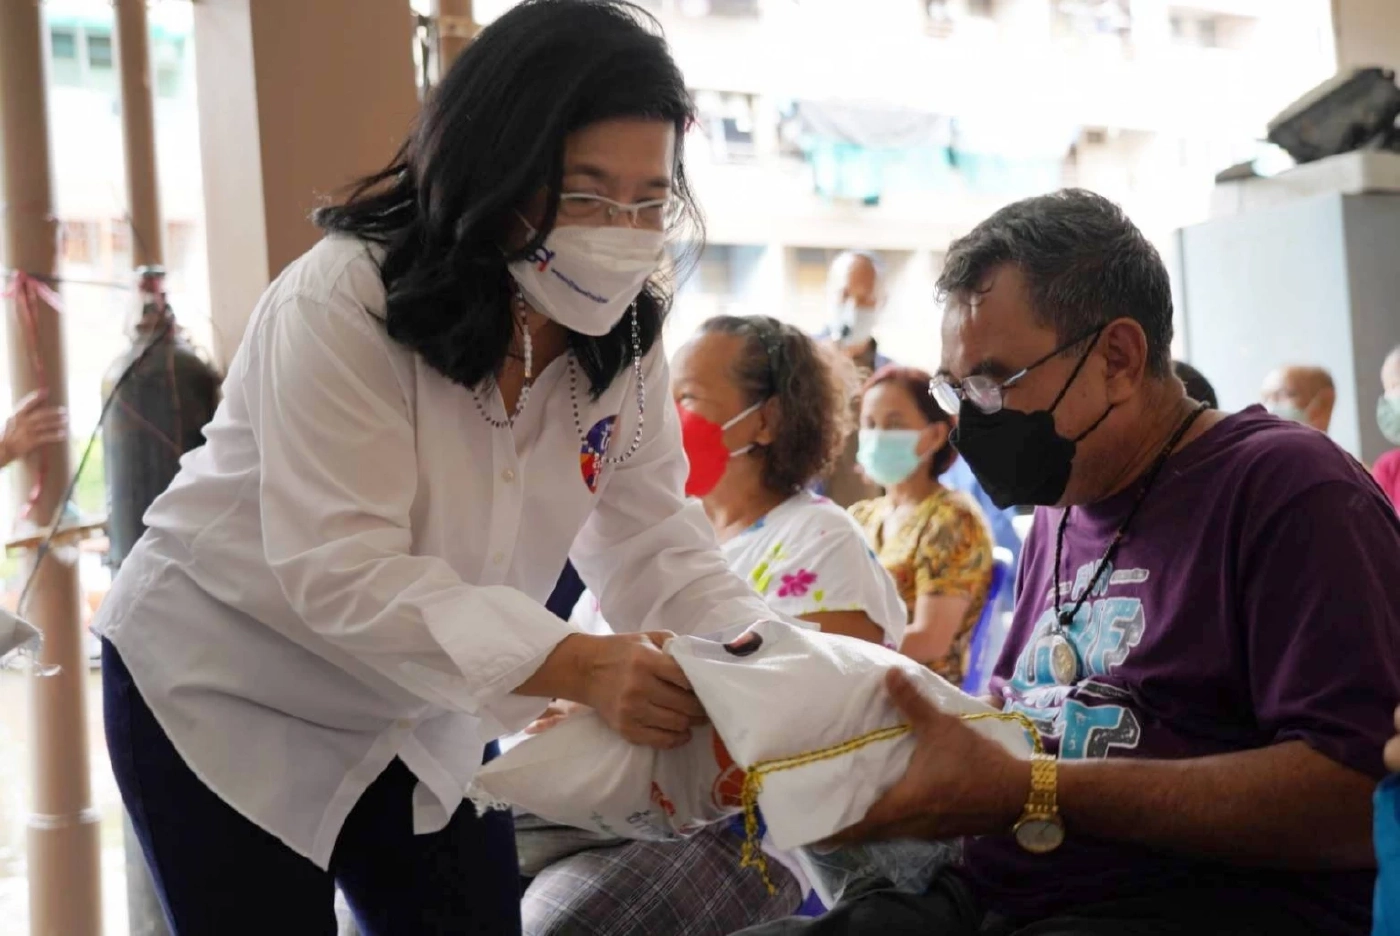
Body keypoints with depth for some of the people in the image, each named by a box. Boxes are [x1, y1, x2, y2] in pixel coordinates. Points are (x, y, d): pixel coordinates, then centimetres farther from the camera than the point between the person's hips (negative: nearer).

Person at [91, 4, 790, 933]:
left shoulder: (621, 338, -7)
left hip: (422, 714, 6)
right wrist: (575, 665, -48)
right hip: (222, 696, -5)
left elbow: (657, 543, -11)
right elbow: (342, 572, -35)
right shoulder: (341, 302, -27)